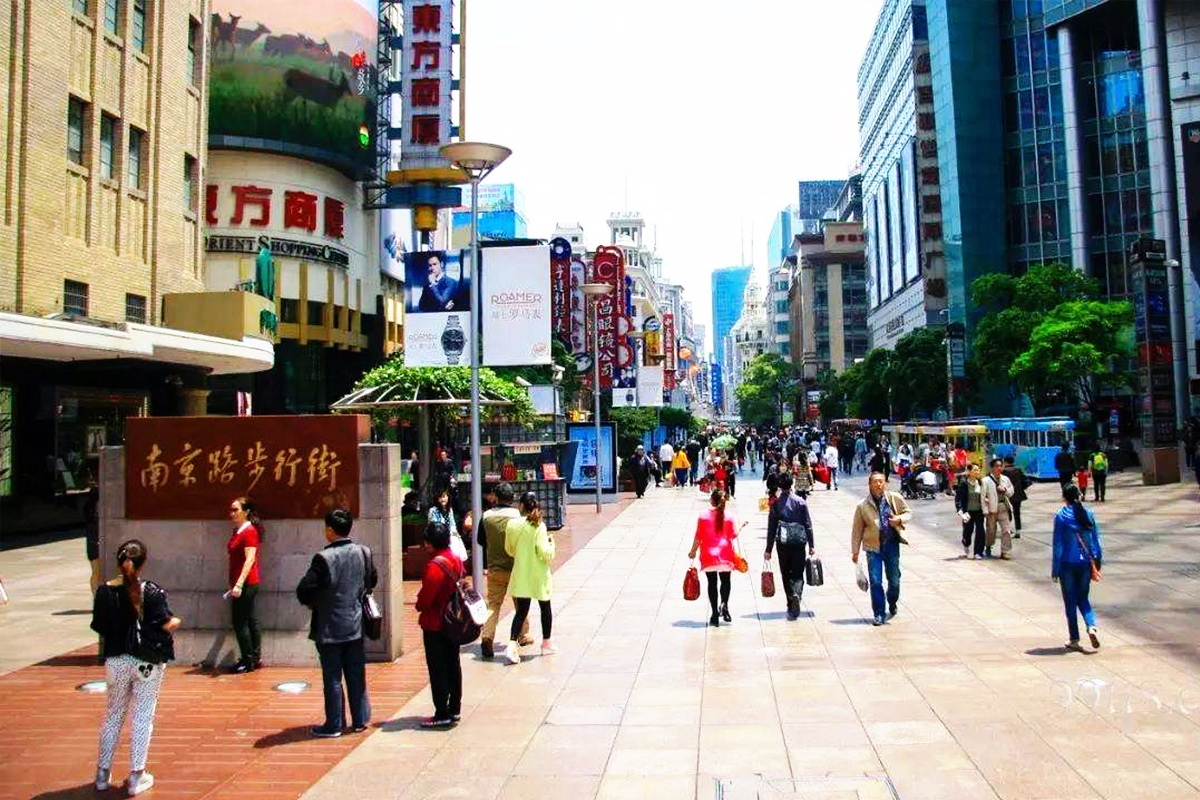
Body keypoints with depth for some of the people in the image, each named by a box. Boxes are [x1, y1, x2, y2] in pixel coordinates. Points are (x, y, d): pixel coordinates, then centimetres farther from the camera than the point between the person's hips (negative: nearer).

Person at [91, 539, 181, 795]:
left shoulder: (105, 592, -6)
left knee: (112, 717, 19)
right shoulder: (153, 592, -15)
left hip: (115, 661, 3)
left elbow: (99, 627, 1)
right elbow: (166, 626, -14)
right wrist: (176, 622, 7)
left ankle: (102, 773, 28)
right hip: (147, 663, -3)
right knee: (142, 719, 7)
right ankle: (137, 777, 13)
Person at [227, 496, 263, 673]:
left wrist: (239, 584, -24)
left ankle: (248, 662, 4)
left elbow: (250, 560, -20)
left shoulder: (249, 531, -14)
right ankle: (256, 658, 21)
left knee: (240, 622, -4)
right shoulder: (237, 531, 13)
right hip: (240, 583, 9)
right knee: (250, 620, 13)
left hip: (247, 583, -9)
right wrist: (234, 584, 19)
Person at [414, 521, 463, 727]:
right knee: (453, 665, 14)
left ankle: (442, 714, 5)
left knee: (437, 670, 0)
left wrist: (419, 606, 0)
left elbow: (426, 596, -21)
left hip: (435, 625, -9)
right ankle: (454, 709, 23)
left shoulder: (435, 565, -22)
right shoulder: (456, 560, 5)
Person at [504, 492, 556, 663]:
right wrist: (551, 543, 0)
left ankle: (512, 644, -8)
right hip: (539, 575, -3)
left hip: (521, 575, 3)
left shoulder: (512, 525, -6)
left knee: (521, 611, 9)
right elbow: (545, 553, -19)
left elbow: (509, 550, 5)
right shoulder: (539, 527, -16)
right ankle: (547, 643, 30)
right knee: (545, 608, 17)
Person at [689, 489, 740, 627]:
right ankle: (724, 604, -6)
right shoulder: (729, 517, -6)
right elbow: (734, 535, -2)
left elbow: (698, 536, -7)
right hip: (725, 555, 1)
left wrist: (693, 551, 5)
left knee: (712, 583, 8)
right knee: (725, 581, 18)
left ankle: (715, 615, 8)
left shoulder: (703, 516, -8)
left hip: (708, 555, -1)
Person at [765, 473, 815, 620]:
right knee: (798, 574, 7)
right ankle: (796, 594, -22)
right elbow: (808, 525, 1)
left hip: (782, 543, 0)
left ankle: (791, 606, 14)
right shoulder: (800, 502, -1)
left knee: (786, 575, 12)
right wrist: (811, 545, 8)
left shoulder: (775, 503, -3)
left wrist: (768, 549, 4)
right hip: (799, 543, 0)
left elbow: (771, 528, -1)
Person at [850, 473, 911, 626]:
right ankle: (879, 614, 9)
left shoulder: (895, 498, -1)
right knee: (875, 581, -2)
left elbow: (908, 512, 14)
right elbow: (857, 530, 2)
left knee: (894, 578, 10)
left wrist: (900, 519, -10)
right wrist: (855, 551, 1)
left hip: (892, 544, 1)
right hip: (873, 546, -1)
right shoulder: (863, 506, -3)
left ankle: (892, 604, 39)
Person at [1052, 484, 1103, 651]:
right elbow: (1095, 540, 6)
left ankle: (1074, 640, 10)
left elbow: (1058, 544, -9)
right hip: (1084, 564, 3)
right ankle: (1092, 627, -6)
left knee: (1070, 602, 6)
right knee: (1083, 598, 17)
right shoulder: (1088, 515, 1)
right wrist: (1097, 561, 17)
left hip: (1067, 564, -3)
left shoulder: (1061, 517, -10)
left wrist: (1055, 569, -3)